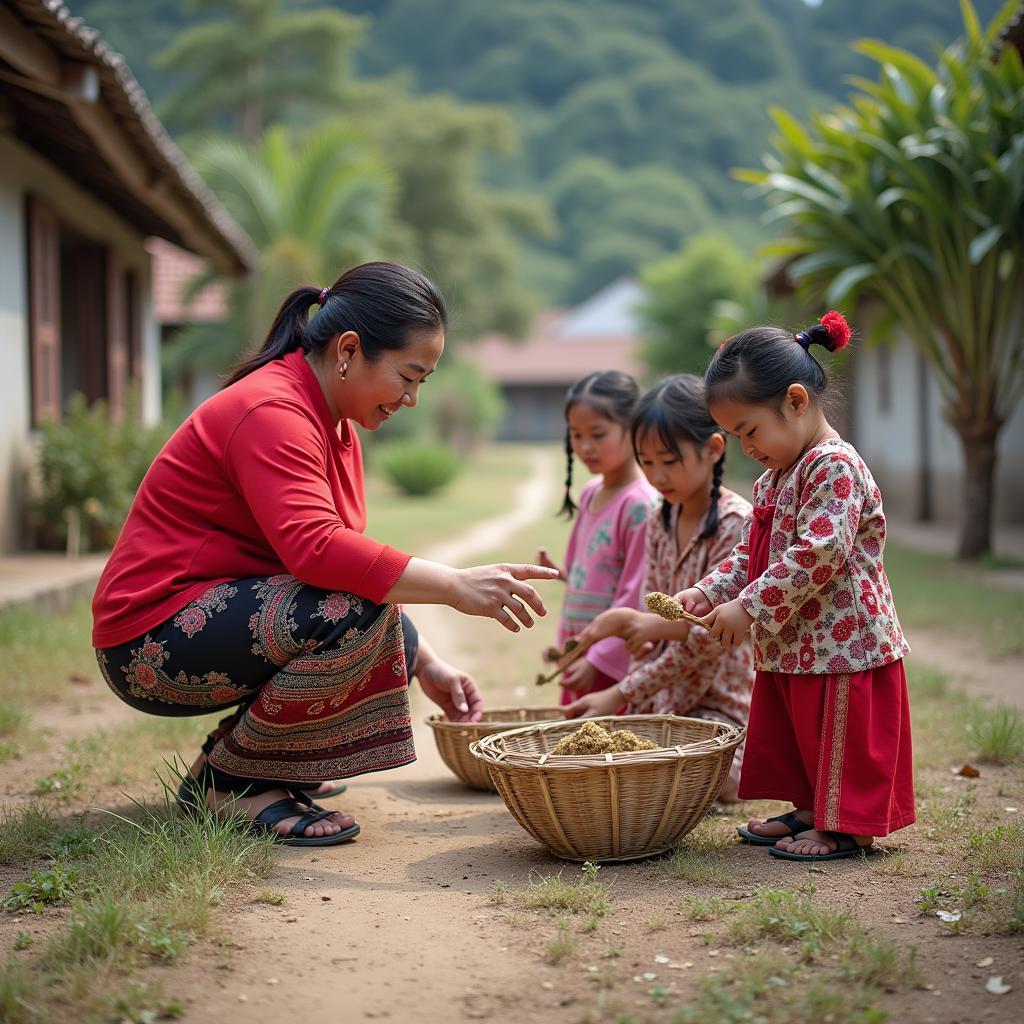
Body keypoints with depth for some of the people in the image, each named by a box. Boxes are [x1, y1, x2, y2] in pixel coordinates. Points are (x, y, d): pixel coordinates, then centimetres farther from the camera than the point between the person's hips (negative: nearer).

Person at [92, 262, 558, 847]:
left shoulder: (334, 424, 11)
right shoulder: (271, 413, -20)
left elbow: (353, 561, 13)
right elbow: (314, 548, -35)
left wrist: (427, 666, 5)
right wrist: (455, 587, -35)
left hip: (224, 615, 10)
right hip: (153, 642, -10)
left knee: (396, 637, 7)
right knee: (354, 614, -28)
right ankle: (229, 778, -13)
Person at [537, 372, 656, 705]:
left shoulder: (641, 504, -15)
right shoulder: (590, 494, 11)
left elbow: (636, 598, -17)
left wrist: (599, 660, -16)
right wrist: (567, 643, 15)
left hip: (616, 664, -8)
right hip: (579, 659, 8)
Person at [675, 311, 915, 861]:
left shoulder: (835, 466, -19)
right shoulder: (773, 479, 14)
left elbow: (818, 554, -27)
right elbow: (750, 553, 17)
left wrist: (748, 608, -25)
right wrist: (709, 591, 0)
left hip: (844, 644, -10)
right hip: (793, 649, 10)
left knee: (843, 744, 0)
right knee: (799, 738, 18)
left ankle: (850, 826, 12)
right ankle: (812, 811, 32)